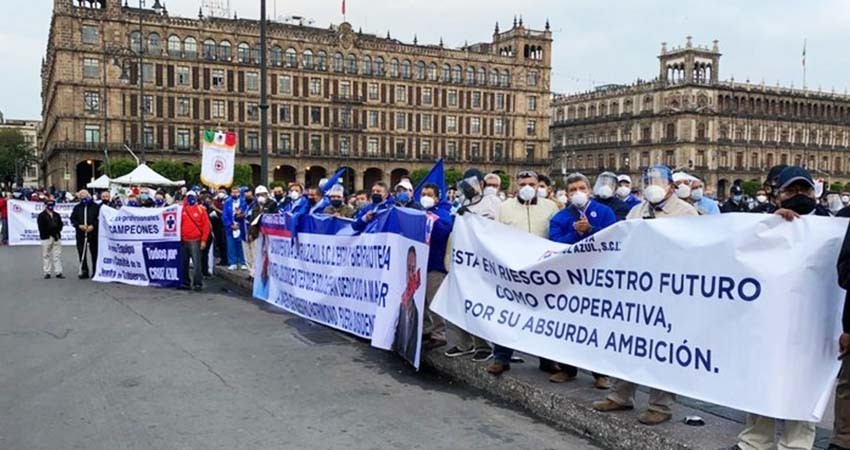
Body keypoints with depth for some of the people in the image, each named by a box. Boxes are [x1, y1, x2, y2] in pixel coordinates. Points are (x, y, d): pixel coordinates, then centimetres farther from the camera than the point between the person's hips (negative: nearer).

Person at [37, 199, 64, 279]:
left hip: (56, 237, 4)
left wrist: (57, 231, -7)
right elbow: (41, 227, -9)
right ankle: (47, 272, 7)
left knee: (57, 255, 2)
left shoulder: (57, 215, 14)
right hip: (46, 237, -4)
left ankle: (58, 272, 4)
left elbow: (60, 224, 10)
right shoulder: (41, 215, -1)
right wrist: (49, 232, -11)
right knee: (46, 255, 1)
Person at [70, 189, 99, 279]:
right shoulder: (77, 208, 11)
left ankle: (95, 271, 11)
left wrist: (93, 226, -16)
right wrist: (79, 226, -10)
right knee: (81, 253, 3)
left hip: (93, 234, -2)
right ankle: (84, 272, 10)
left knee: (94, 253, 3)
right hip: (81, 234, 3)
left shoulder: (95, 207, 2)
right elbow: (72, 219, 7)